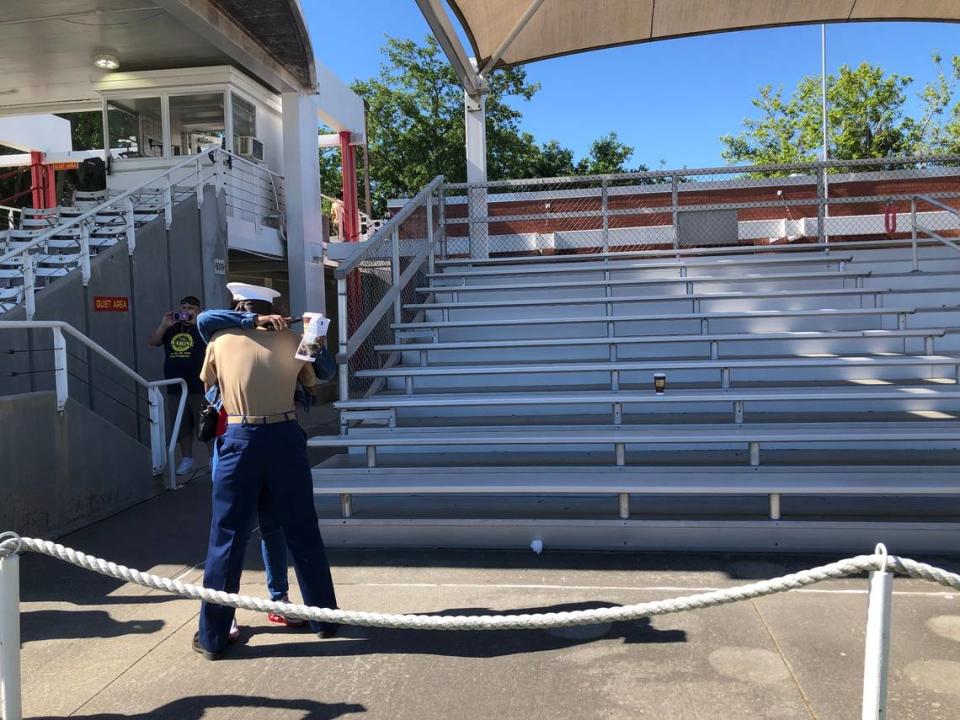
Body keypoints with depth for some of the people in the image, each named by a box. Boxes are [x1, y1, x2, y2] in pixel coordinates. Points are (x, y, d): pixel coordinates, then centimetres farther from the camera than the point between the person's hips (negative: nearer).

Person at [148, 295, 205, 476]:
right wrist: (164, 325, -7)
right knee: (182, 427, 11)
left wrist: (197, 322, -21)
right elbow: (153, 342, 5)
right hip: (176, 388, 5)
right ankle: (186, 459, 22)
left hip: (200, 388, -4)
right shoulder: (171, 329, 15)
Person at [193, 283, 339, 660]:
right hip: (285, 439, 1)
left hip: (239, 441, -1)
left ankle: (212, 636, 16)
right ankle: (324, 618, 23)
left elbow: (206, 383, 21)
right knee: (303, 534, 12)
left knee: (226, 539, 8)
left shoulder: (221, 340, 5)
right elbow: (312, 384, 20)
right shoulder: (291, 339, 7)